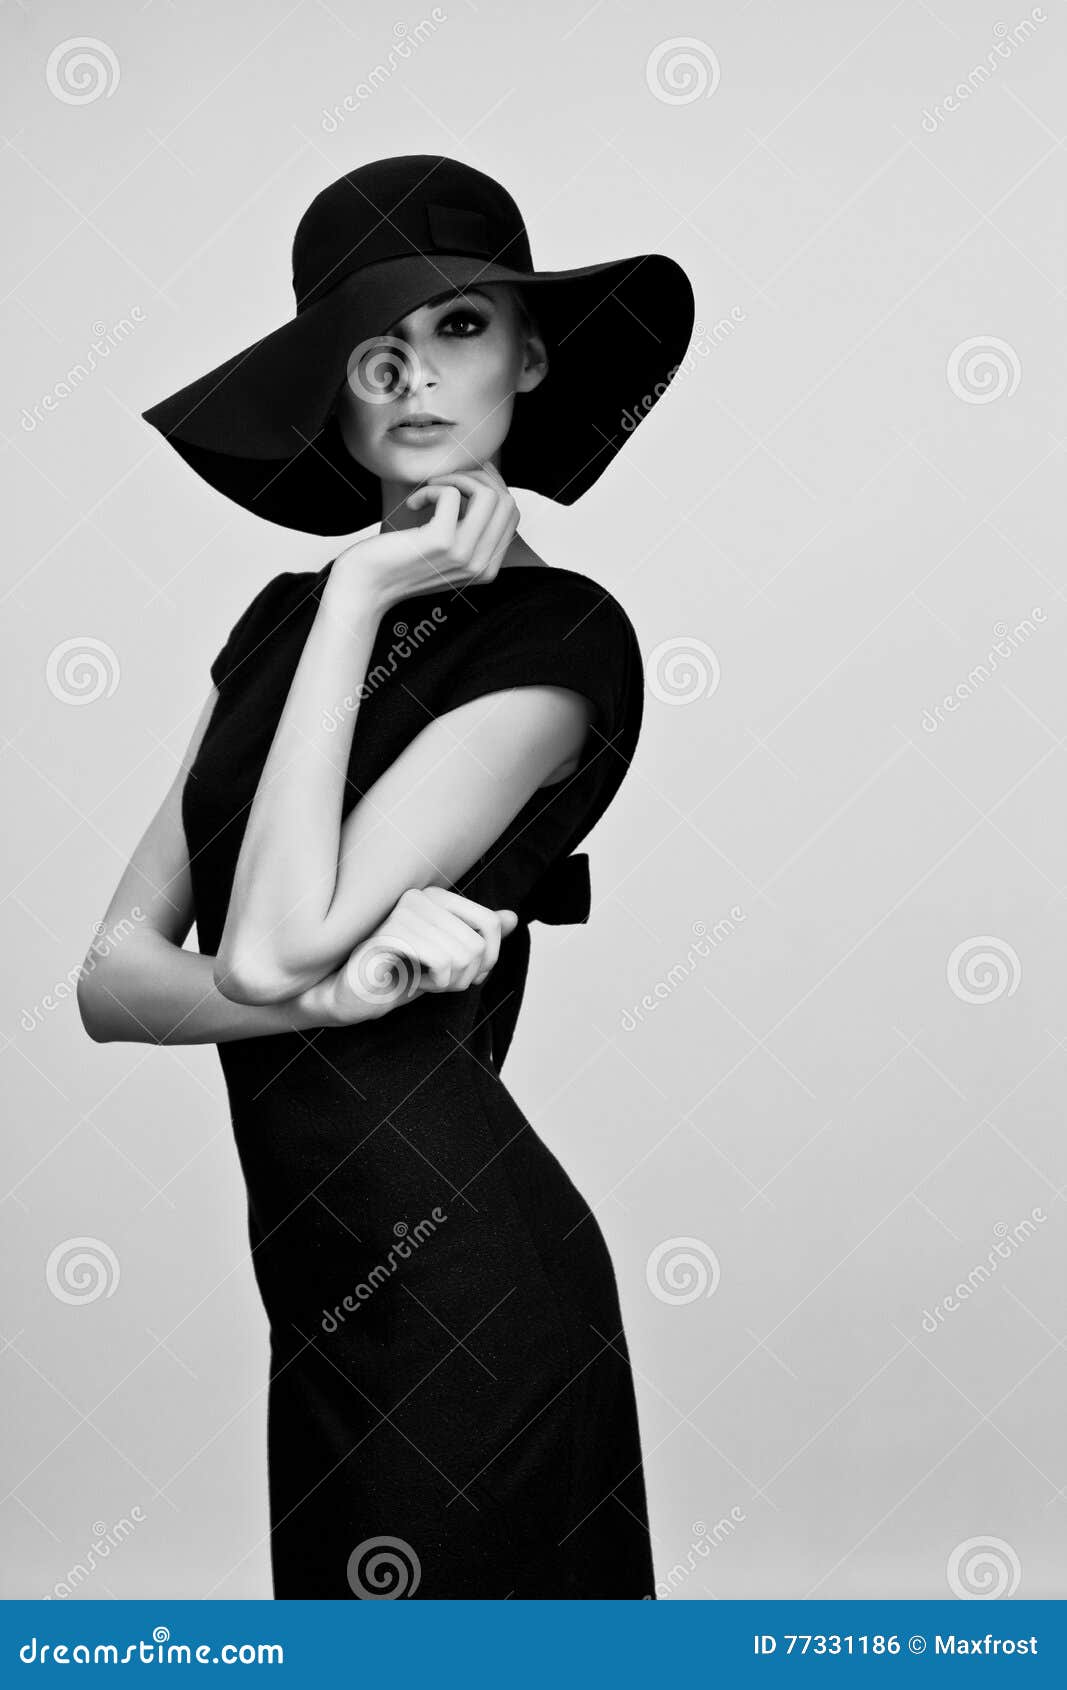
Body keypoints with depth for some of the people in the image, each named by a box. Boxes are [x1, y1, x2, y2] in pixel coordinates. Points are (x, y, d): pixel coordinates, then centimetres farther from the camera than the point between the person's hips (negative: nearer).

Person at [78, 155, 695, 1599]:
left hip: (453, 1282, -6)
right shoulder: (281, 619, 7)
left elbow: (272, 941, -21)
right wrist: (324, 990, -19)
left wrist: (363, 602, -16)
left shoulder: (558, 635, -12)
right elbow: (110, 974, 0)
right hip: (307, 1280, 6)